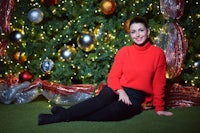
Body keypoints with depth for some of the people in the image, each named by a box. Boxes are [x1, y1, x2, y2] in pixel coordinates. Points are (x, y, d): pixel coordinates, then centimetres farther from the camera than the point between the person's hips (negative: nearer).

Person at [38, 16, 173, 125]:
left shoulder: (158, 53, 0)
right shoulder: (124, 51, 6)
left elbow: (158, 83, 3)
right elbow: (113, 76, 5)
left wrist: (159, 108, 5)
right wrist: (120, 91, -14)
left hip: (135, 97, -2)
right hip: (118, 90, 2)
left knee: (115, 110, -33)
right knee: (100, 100, -34)